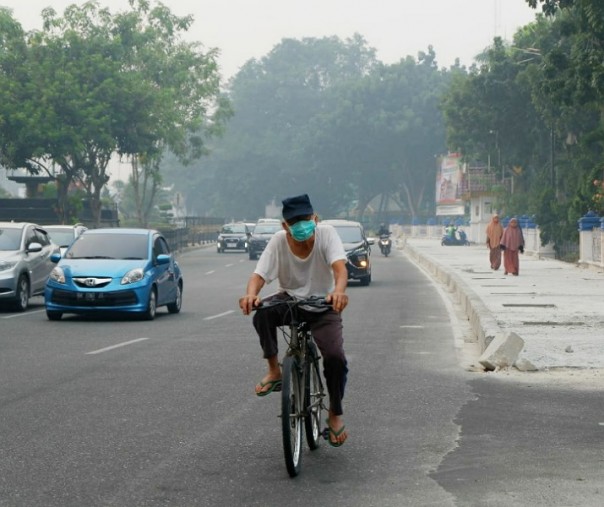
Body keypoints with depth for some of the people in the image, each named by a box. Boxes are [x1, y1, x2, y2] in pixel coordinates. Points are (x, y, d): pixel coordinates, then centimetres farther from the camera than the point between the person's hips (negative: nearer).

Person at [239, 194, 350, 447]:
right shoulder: (279, 241, -16)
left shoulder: (326, 234, -18)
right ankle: (274, 371, -14)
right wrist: (251, 294, -47)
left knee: (335, 357, -20)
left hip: (323, 305, 0)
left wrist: (339, 291, -56)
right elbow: (259, 275, -23)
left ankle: (336, 414, 6)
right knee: (263, 312, -34)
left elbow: (340, 267, -33)